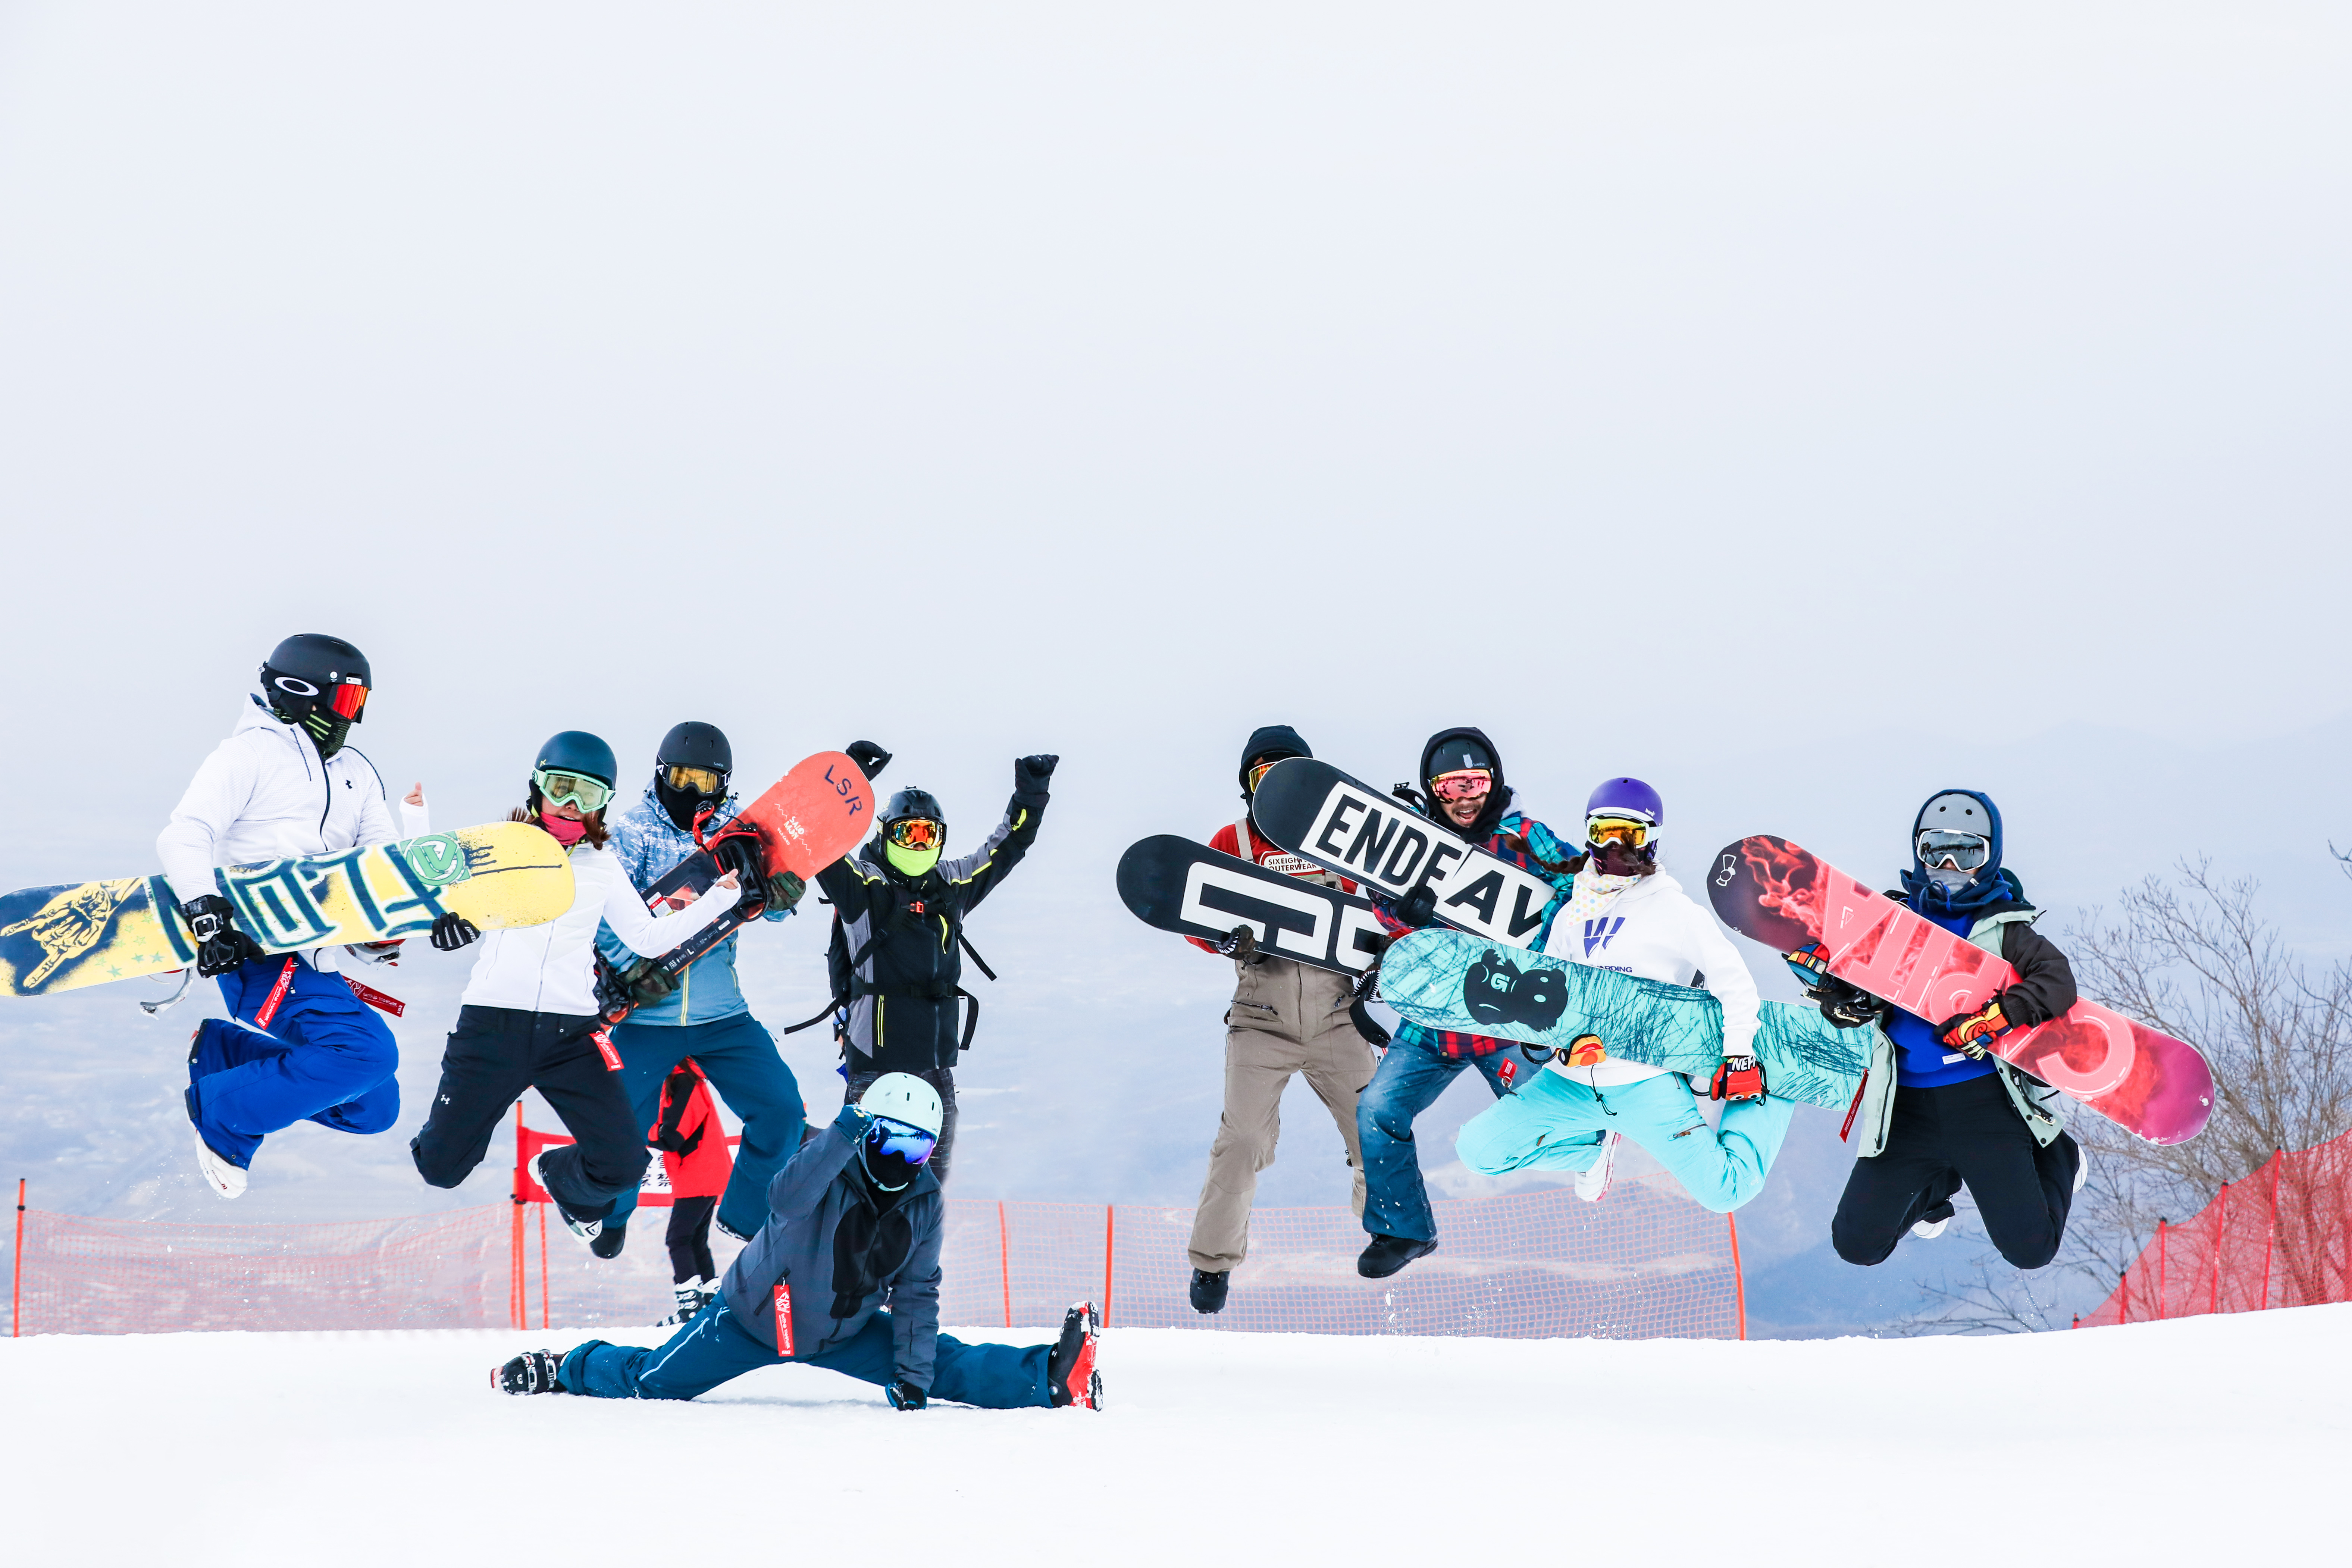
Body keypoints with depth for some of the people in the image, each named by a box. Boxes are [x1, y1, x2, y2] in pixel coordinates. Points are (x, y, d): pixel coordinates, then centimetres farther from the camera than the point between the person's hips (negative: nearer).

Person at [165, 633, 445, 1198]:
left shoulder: (356, 774, 20)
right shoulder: (251, 753, -2)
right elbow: (184, 836, -13)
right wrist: (207, 914, -29)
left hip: (315, 960, 8)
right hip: (255, 947, -8)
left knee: (373, 1108, 4)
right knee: (368, 1053, -26)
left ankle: (222, 1051, 14)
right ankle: (221, 1116, -10)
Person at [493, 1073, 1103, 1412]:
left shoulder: (925, 1204, -9)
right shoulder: (830, 1167, -25)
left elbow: (916, 1295, -6)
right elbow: (786, 1199, -48)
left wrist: (912, 1375, -15)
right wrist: (845, 1130, -56)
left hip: (844, 1333, 4)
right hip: (752, 1316, -4)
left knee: (946, 1364, -9)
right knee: (647, 1381, 2)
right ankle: (562, 1367, 27)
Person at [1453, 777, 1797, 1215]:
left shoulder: (1674, 908, -1)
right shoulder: (1571, 915, 16)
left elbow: (1732, 978, -6)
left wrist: (1739, 1055, -16)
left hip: (1645, 1083, -5)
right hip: (1571, 1080, 5)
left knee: (1726, 1192, -12)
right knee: (1478, 1149, -8)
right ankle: (1597, 1142, 16)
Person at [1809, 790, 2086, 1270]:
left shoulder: (2003, 929, 2)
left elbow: (2058, 984, -13)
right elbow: (1844, 1001, 10)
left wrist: (1994, 1019, -26)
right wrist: (1841, 1000, -14)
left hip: (1984, 1101, -3)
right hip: (1908, 1105, 3)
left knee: (2030, 1248, -5)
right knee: (1857, 1244, 1)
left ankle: (2057, 1156, 27)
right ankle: (1937, 1183, 31)